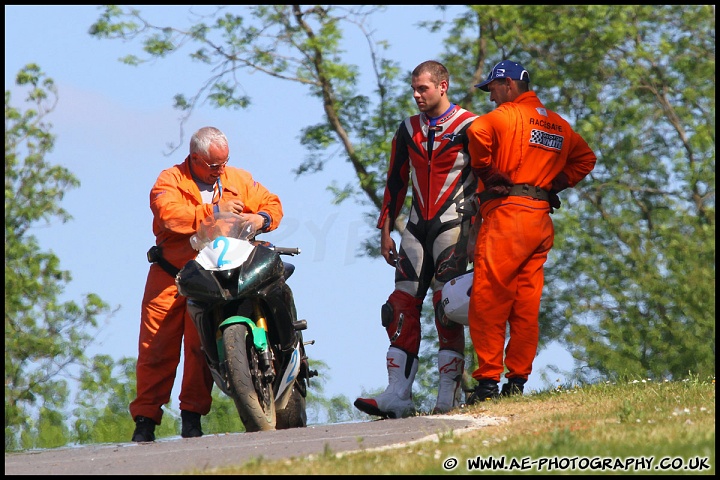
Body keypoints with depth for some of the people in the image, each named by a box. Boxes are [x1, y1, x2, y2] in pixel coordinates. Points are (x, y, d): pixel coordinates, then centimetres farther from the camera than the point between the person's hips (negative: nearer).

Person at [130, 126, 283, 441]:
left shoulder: (238, 180, 13)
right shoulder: (170, 181, 0)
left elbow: (270, 203, 14)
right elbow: (170, 214, -18)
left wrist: (262, 219, -10)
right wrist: (214, 211, -19)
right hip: (169, 275, -2)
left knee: (200, 346, -9)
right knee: (156, 347, -3)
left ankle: (192, 415, -1)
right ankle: (145, 419, 3)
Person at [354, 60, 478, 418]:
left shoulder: (469, 127, -3)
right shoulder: (409, 130, 15)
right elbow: (396, 182, 20)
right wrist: (386, 230, 15)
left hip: (452, 226, -6)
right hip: (417, 227, 6)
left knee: (447, 311, -11)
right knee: (401, 309, -4)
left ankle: (449, 397, -8)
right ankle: (398, 395, -6)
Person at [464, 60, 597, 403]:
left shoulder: (507, 115, -3)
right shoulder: (558, 124, 19)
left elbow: (477, 132, -23)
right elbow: (585, 158, 30)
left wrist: (487, 174, -11)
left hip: (507, 213, -7)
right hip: (542, 220, 7)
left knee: (487, 301, -7)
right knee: (526, 304, 7)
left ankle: (488, 381, -11)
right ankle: (517, 381, 5)